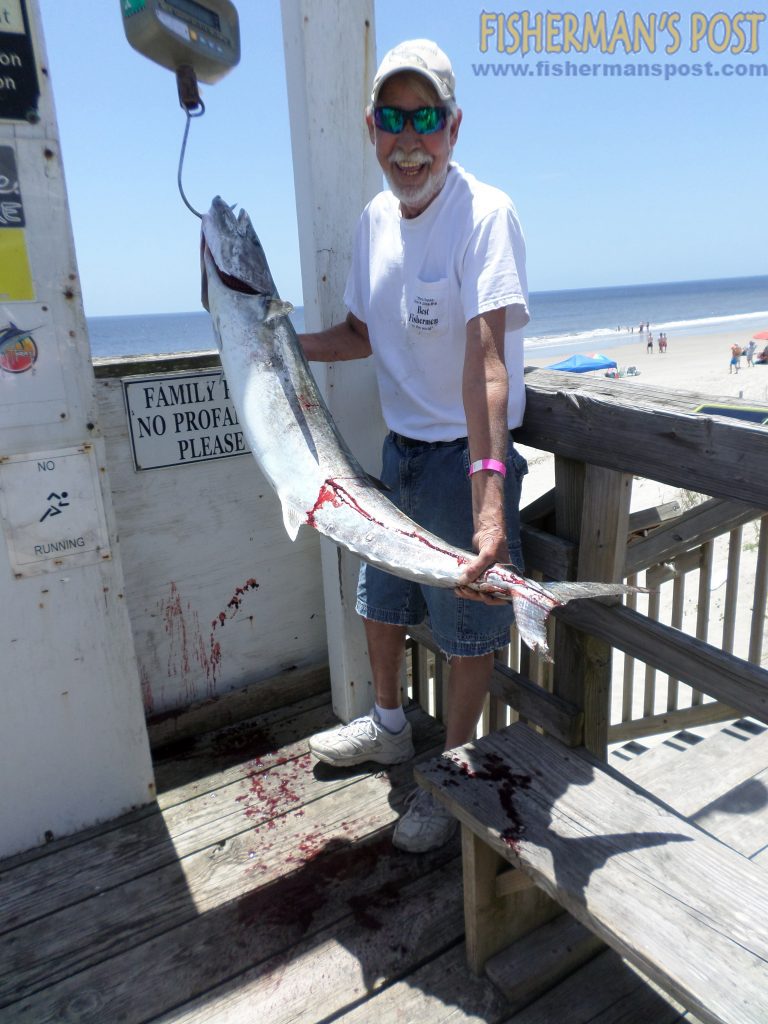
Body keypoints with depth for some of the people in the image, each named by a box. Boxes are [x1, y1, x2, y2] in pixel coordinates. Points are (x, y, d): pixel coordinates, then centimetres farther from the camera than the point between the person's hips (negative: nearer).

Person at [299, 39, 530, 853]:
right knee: (379, 598, 21)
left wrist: (488, 498, -41)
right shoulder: (375, 219, 5)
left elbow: (485, 358, -31)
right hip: (398, 449, 8)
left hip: (466, 457, -7)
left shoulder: (485, 214, -19)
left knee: (467, 628, 6)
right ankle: (388, 726, 47)